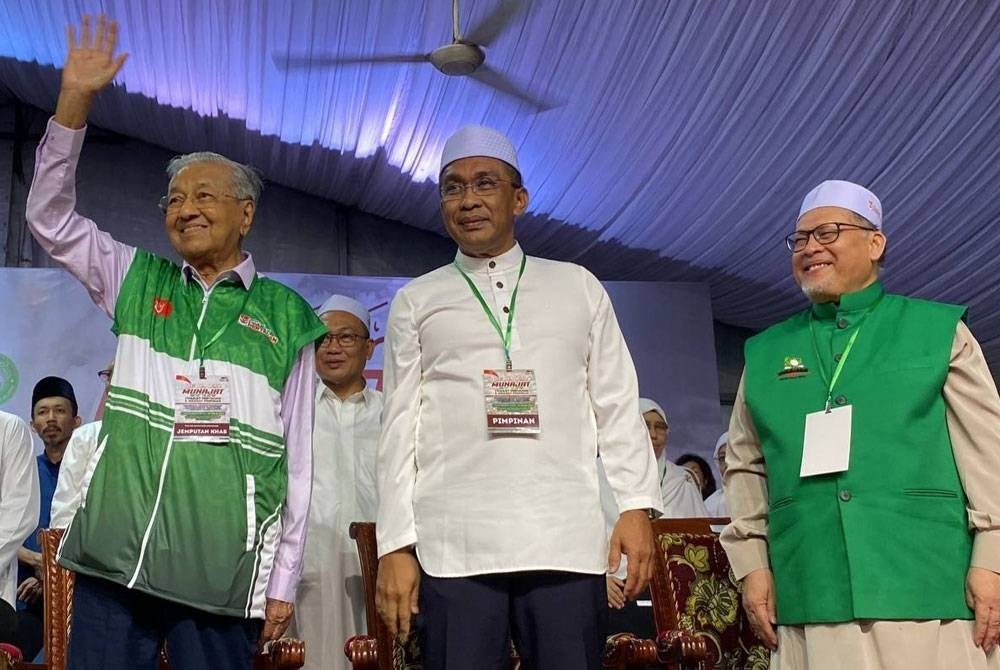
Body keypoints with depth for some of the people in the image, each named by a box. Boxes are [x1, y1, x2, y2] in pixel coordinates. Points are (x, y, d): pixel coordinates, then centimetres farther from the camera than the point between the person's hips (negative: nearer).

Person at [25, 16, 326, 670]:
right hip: (111, 554, 2)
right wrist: (75, 100, -2)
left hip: (220, 570, -2)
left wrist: (284, 580, 1)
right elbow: (50, 216, 8)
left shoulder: (286, 317, 6)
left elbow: (297, 460, 5)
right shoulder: (137, 283, 14)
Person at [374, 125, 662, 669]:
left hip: (567, 542, 1)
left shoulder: (578, 287, 15)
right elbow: (400, 427, 9)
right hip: (453, 547, 0)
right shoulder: (416, 302, 13)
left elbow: (617, 405, 12)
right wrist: (395, 544, 2)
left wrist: (637, 504, 0)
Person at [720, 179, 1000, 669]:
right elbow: (745, 467, 16)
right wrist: (752, 564, 7)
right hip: (811, 600, 2)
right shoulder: (764, 353, 14)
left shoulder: (939, 329, 7)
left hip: (929, 593, -2)